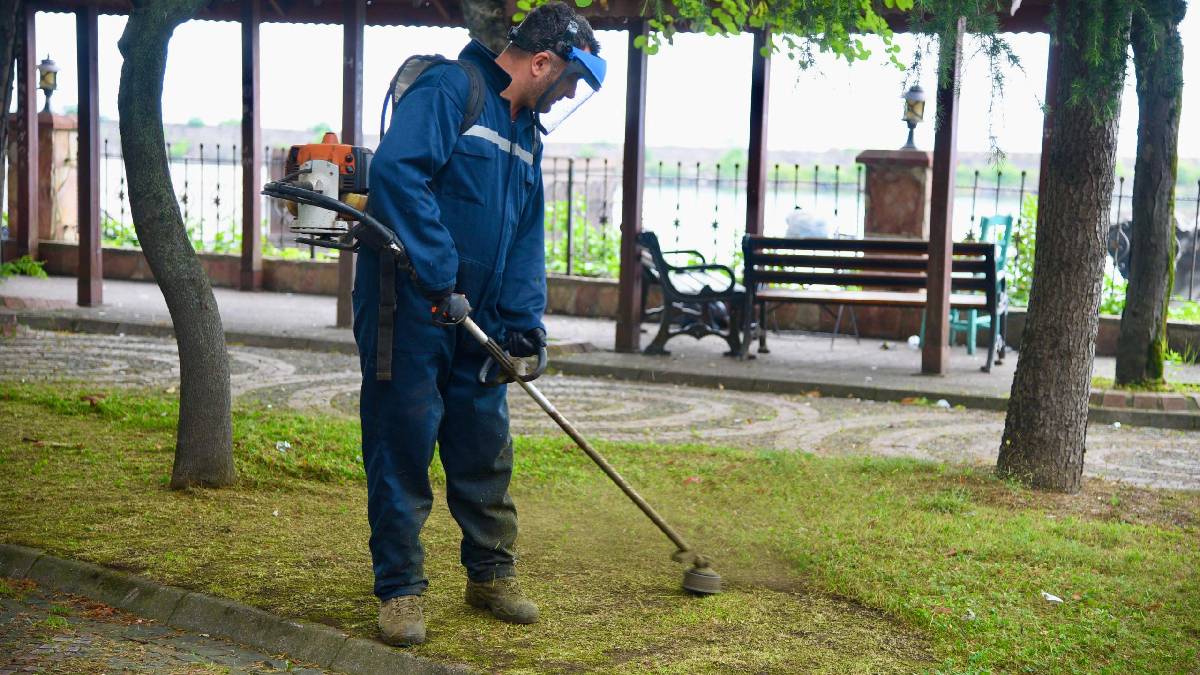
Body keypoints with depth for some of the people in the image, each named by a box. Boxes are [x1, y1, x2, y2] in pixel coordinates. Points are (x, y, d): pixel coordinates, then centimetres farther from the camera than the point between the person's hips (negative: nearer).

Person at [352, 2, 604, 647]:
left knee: (486, 447, 13)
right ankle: (400, 589, 10)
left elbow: (527, 233, 15)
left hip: (475, 317, 8)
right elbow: (397, 170, -27)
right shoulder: (450, 88, -12)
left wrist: (523, 319, 2)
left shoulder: (526, 131, 15)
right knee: (403, 447, -1)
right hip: (408, 307, -8)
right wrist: (440, 278, -28)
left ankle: (490, 573, 27)